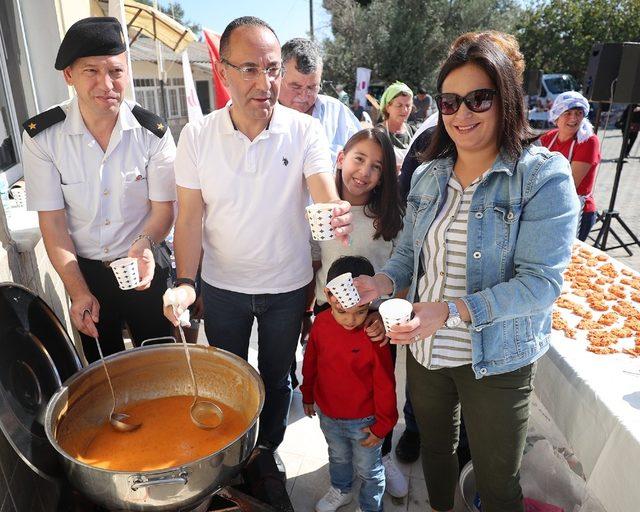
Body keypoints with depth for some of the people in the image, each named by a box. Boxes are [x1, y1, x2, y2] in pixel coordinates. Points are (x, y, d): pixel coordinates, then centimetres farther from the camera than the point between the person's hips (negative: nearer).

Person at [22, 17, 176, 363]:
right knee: (102, 365, 20)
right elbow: (52, 221, -9)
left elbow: (163, 208, -8)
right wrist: (78, 291, -12)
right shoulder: (41, 136, -12)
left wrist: (144, 244, -29)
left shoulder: (153, 132, -13)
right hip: (84, 269, 1)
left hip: (145, 267, 0)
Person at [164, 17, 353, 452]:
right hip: (222, 286, 1)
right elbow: (190, 217, -7)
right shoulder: (197, 136, -10)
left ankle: (268, 451, 49)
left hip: (287, 285, 0)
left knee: (276, 379, 21)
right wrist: (184, 282, -17)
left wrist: (338, 216, -47)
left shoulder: (305, 131, -13)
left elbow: (326, 196, -24)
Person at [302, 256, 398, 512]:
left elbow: (385, 384, -19)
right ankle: (340, 490, 59)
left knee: (368, 469, 21)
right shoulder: (321, 323, -16)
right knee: (338, 457, 31)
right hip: (328, 414, 4)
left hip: (363, 421, -4)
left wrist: (382, 425, -10)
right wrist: (308, 395, 13)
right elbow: (310, 362, 1)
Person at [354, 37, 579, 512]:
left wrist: (453, 310, -32)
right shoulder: (428, 176, 0)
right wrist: (383, 282, -14)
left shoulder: (544, 176, -16)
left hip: (496, 361, -4)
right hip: (425, 349, 5)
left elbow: (541, 282, -22)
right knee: (435, 448, 28)